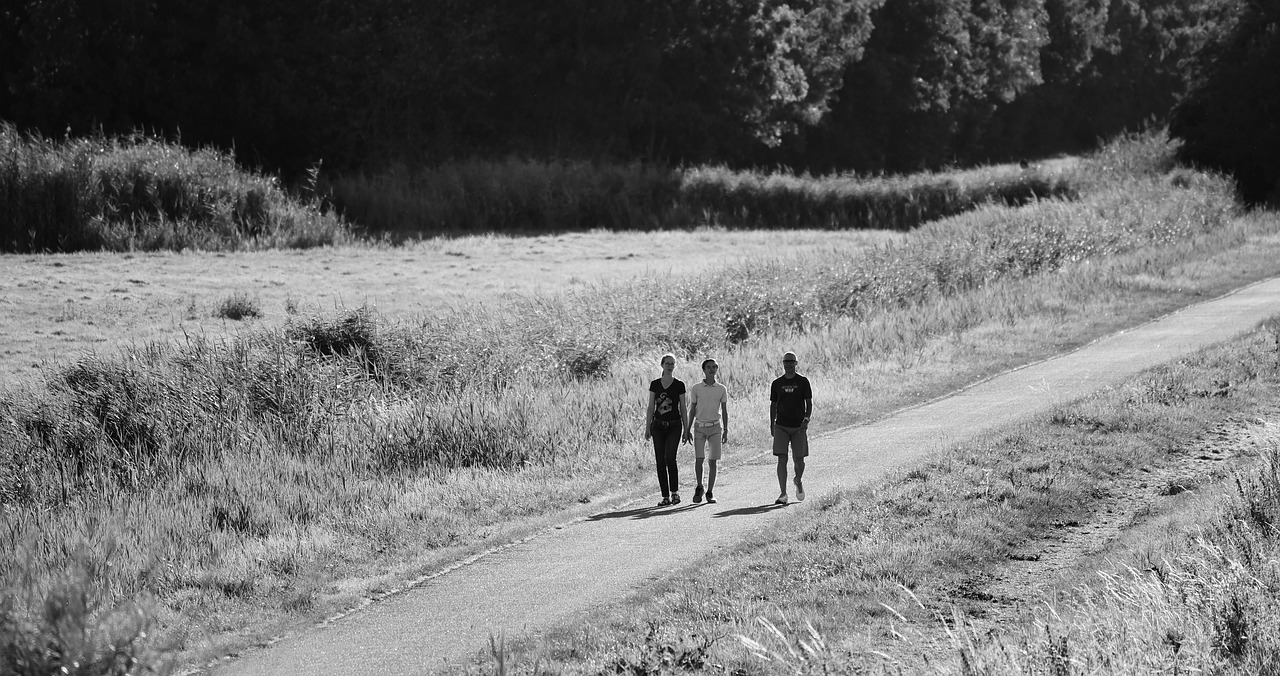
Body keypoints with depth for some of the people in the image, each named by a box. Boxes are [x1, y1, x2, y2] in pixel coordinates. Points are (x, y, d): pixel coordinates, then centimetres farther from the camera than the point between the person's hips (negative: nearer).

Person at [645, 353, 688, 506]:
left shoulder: (679, 385, 1)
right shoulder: (655, 385, 7)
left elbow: (683, 409, 3)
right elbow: (651, 408, 8)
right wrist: (647, 428, 4)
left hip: (674, 426, -3)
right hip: (658, 425, 3)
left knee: (670, 458, -19)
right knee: (660, 461, 0)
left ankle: (675, 492, -5)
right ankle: (666, 497, 5)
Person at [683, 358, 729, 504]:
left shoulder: (722, 389, 5)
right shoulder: (696, 388, 3)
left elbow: (725, 412, 8)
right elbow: (692, 410, 7)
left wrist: (726, 431, 2)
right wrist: (687, 430, 4)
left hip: (715, 427, 1)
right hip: (699, 426, 0)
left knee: (712, 461, -2)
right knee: (698, 458, -10)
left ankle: (710, 493, 4)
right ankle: (699, 487, 10)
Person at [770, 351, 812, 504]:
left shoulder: (803, 382, 1)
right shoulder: (777, 383, 6)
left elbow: (809, 403, 0)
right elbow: (773, 405, 13)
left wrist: (806, 420, -14)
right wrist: (771, 425, 9)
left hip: (799, 427, -1)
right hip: (781, 427, 1)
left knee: (799, 460, 3)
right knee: (782, 460, -10)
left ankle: (799, 481, 35)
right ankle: (783, 494, -10)